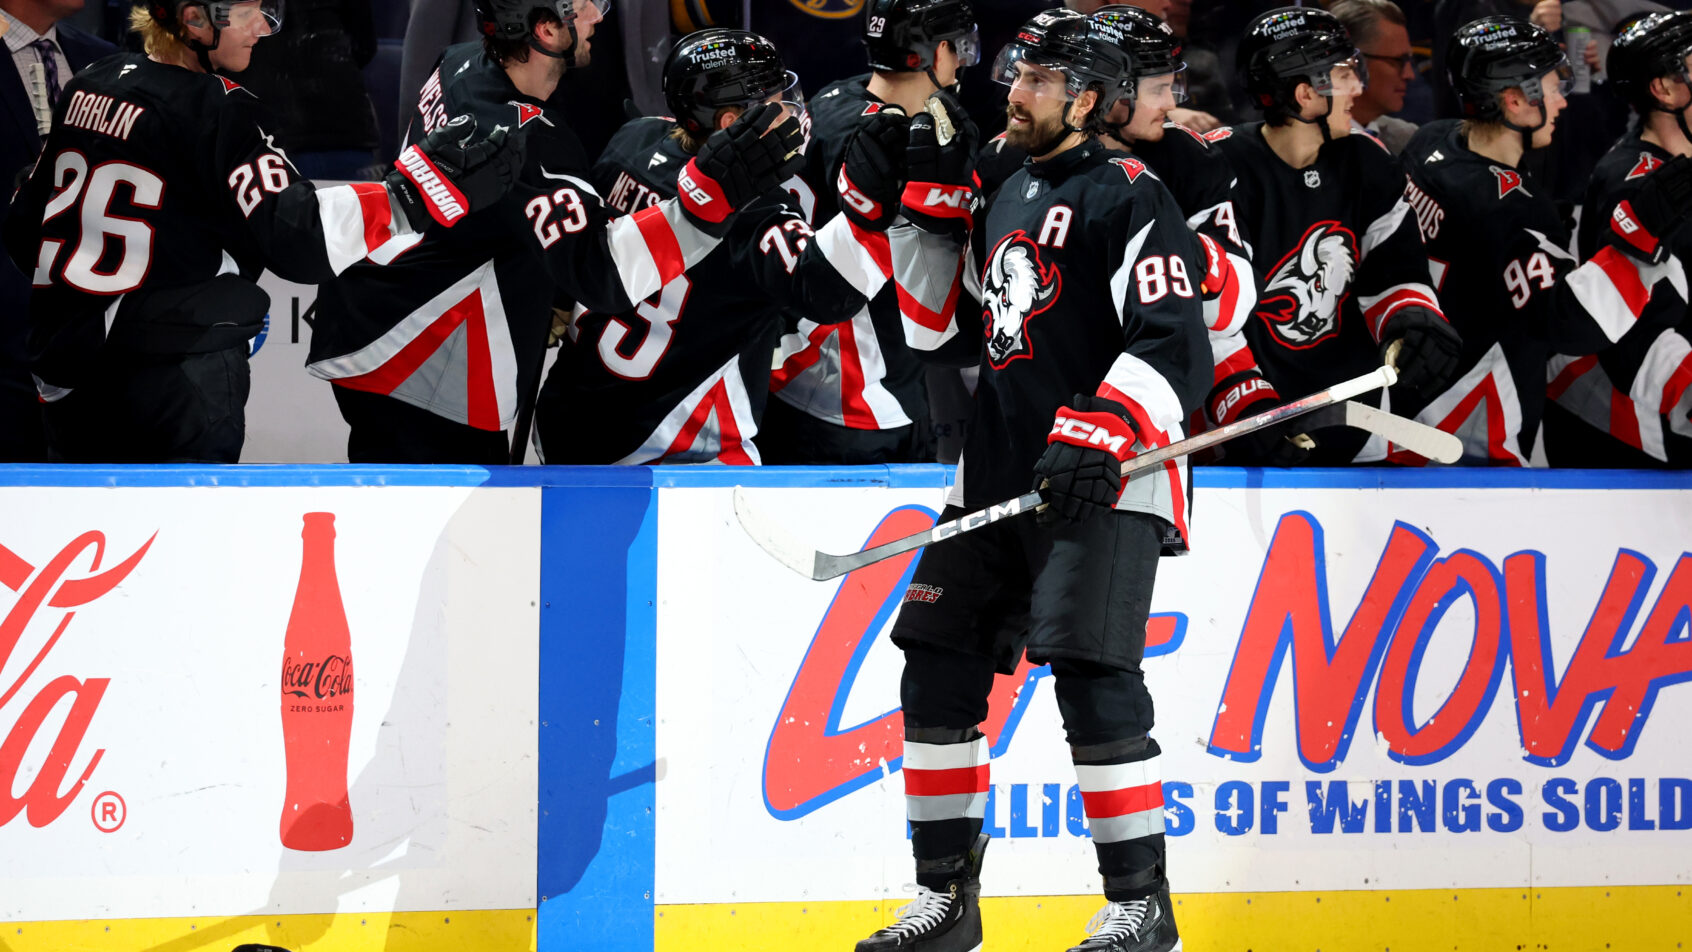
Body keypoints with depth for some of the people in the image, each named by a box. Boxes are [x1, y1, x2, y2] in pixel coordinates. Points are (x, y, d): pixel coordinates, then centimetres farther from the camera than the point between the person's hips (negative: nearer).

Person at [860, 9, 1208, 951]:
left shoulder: (1128, 193, -6)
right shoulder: (1006, 200, 21)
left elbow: (1176, 345, -15)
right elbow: (944, 331, 25)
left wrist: (1101, 436, -28)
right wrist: (930, 205, 16)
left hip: (1101, 483, -8)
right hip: (998, 477, 9)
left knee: (1091, 676, -17)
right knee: (939, 670, 4)